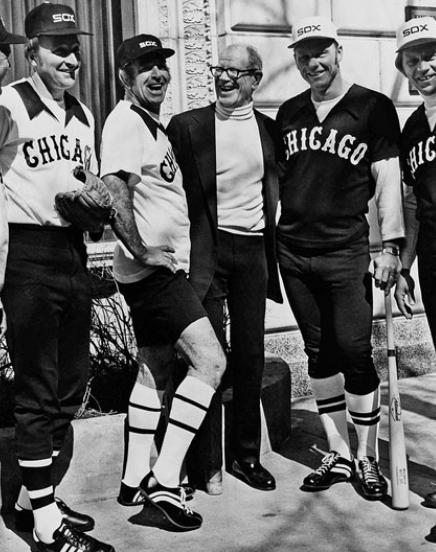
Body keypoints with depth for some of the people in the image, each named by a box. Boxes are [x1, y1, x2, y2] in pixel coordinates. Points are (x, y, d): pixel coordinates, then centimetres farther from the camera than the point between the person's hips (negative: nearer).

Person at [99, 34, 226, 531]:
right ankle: (166, 479, -10)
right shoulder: (125, 123, -13)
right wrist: (142, 252, -22)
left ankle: (135, 479, 26)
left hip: (163, 266, 11)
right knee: (210, 361, -16)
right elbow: (114, 196, -24)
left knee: (155, 367, 16)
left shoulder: (153, 125, 19)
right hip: (153, 268, -11)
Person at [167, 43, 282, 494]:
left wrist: (273, 253, 9)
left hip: (253, 249, 4)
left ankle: (246, 454, 22)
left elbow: (274, 195, 14)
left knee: (251, 356, 8)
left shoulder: (270, 129, 11)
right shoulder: (186, 126, 0)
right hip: (206, 249, -3)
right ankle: (207, 464, 11)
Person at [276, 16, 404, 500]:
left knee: (355, 353, -5)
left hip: (346, 251, -4)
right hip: (293, 251, 4)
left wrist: (390, 245, -11)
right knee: (319, 354, 9)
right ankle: (338, 455, 20)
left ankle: (367, 459, 12)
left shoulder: (374, 108, 1)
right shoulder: (288, 113, 13)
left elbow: (387, 179, -3)